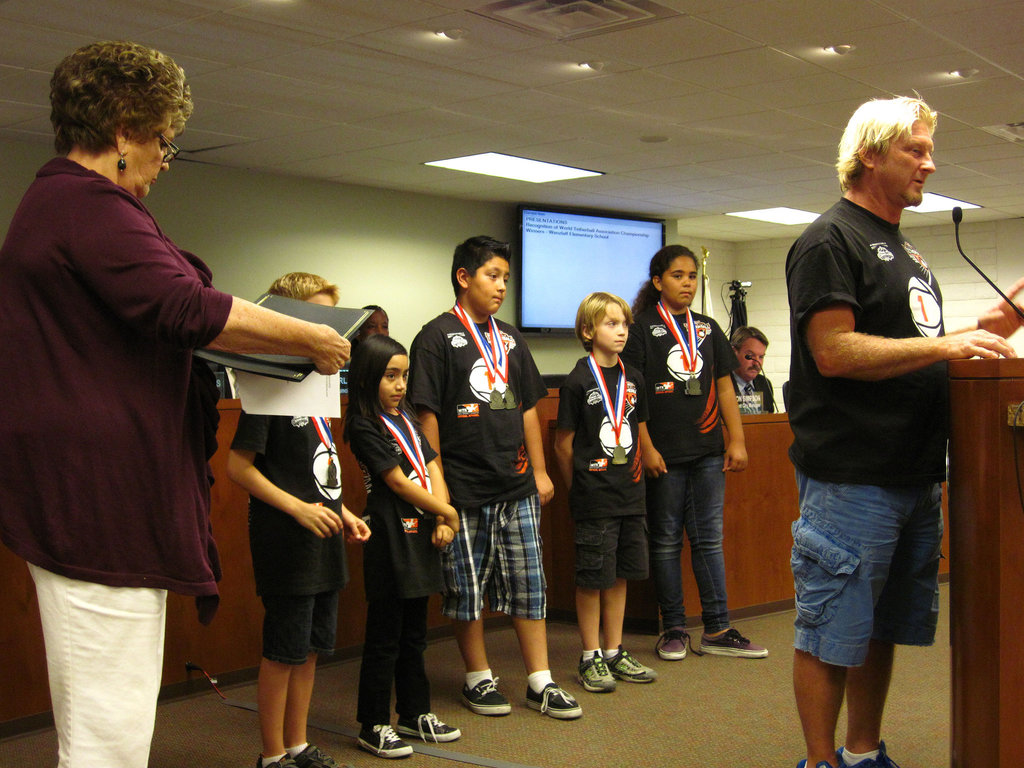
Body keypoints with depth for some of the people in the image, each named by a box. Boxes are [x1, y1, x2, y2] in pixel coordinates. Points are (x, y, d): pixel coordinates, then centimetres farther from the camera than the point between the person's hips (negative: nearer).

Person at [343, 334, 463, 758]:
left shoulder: (406, 417, 13)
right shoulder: (364, 427, -11)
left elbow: (432, 468, 8)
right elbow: (398, 482, -14)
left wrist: (443, 521, -5)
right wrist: (448, 512, -7)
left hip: (421, 536, 8)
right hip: (389, 537, -8)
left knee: (414, 634, 17)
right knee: (384, 639, 0)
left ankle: (415, 713, 29)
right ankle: (373, 726, 11)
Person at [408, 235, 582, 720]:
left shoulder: (509, 339, 13)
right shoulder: (437, 338, -5)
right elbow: (427, 414, -8)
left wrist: (540, 471, 13)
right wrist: (436, 483, -11)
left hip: (516, 487, 6)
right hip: (465, 489, -5)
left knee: (529, 586, 7)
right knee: (467, 589, 5)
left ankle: (540, 683, 16)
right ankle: (478, 679, 21)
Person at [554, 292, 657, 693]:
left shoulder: (633, 378, 8)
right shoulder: (578, 381, -9)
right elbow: (563, 445, -5)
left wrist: (636, 472, 11)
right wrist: (581, 488, 1)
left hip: (630, 494, 6)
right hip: (593, 498, -6)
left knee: (620, 574, 12)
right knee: (592, 578, 1)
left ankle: (614, 653, 23)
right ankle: (590, 658, 13)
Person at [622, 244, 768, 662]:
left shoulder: (708, 329, 13)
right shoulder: (642, 328, -2)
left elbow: (724, 387, 14)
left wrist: (737, 440, 6)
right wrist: (646, 447, -13)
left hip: (708, 452, 4)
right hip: (664, 454, -4)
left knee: (709, 538, 6)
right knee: (666, 540, 4)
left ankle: (717, 630, 11)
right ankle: (673, 629, 13)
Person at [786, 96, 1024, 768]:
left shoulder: (906, 248, 20)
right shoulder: (831, 240, -9)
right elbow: (834, 353, -19)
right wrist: (944, 344, -20)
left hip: (915, 477, 9)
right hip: (851, 479, -9)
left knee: (885, 629, 15)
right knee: (833, 634, -1)